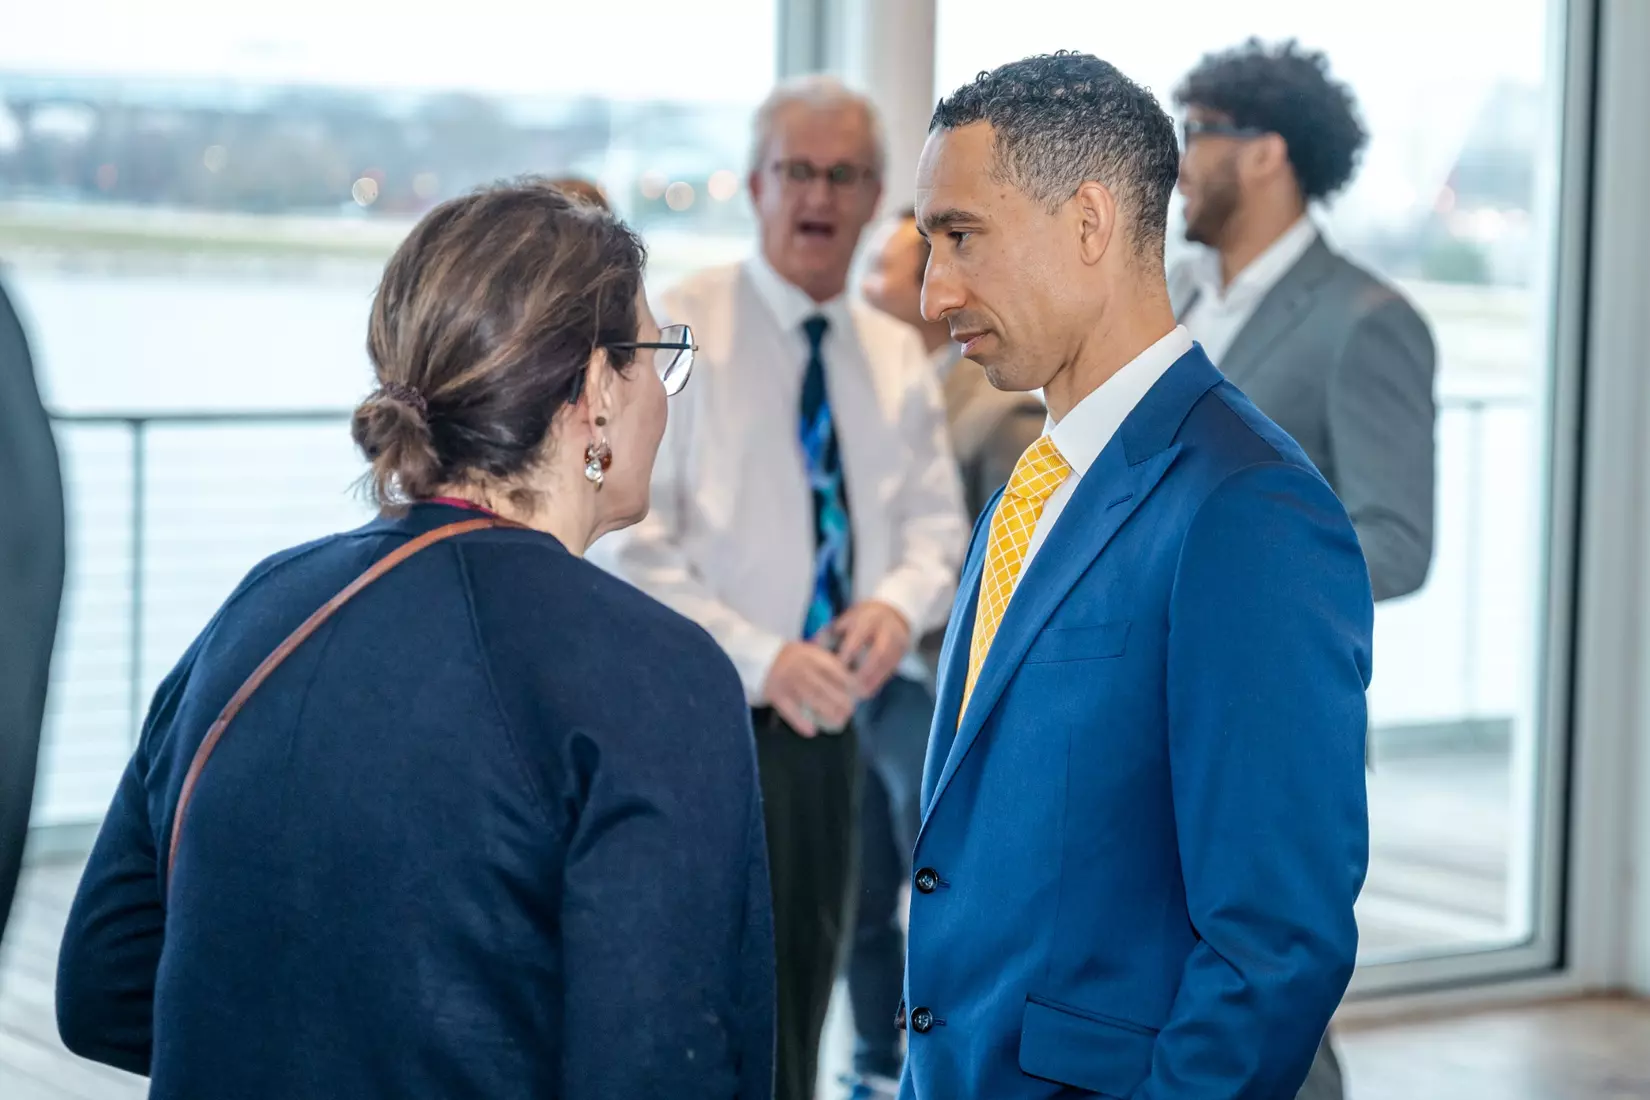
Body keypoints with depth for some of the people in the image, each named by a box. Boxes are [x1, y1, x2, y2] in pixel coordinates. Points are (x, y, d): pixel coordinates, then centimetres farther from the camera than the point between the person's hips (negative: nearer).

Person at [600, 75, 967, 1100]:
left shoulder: (898, 356, 10)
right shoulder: (677, 328, -8)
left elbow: (936, 524, 13)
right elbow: (631, 545, -14)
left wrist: (901, 603, -10)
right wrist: (761, 659, -22)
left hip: (824, 720, 6)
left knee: (799, 1008, 15)